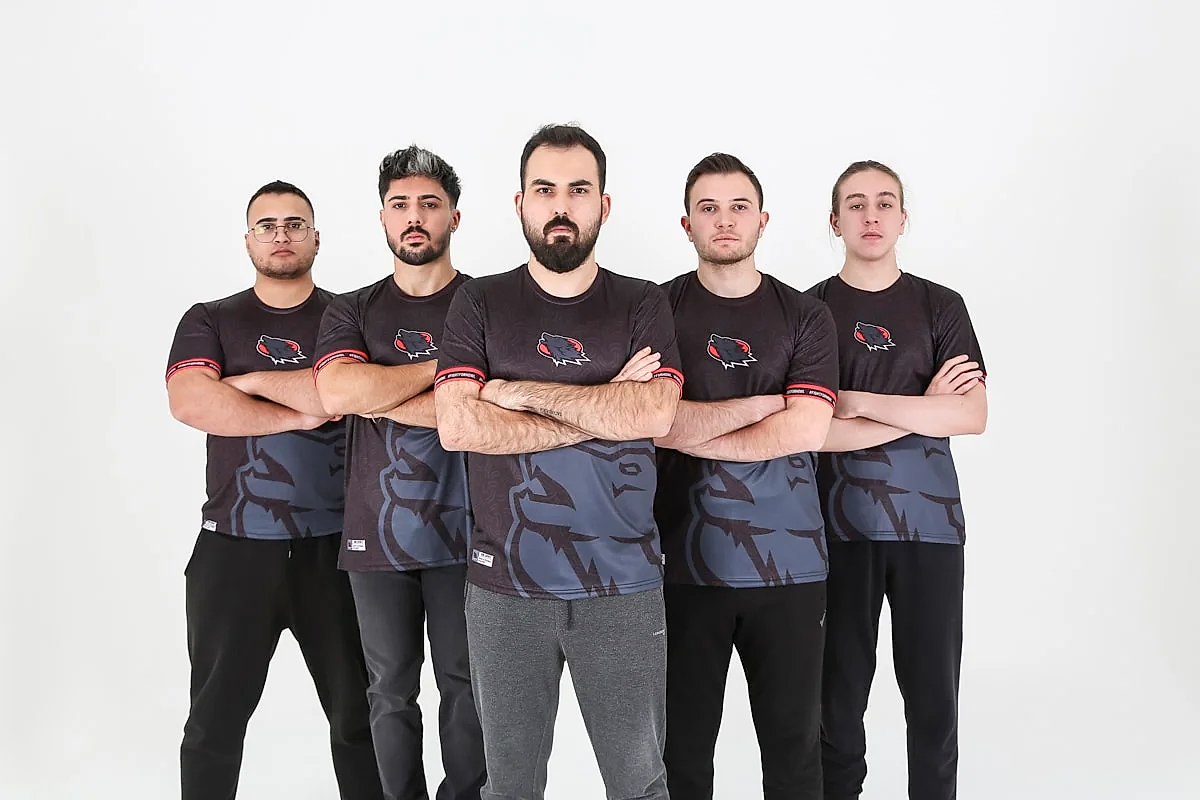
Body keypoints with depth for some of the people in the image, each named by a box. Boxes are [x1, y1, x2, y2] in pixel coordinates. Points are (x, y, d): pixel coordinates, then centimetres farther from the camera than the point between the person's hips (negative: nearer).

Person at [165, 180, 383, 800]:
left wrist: (254, 381, -8)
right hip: (234, 547, 1)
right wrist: (297, 412, -10)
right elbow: (189, 403, -11)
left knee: (357, 713, 9)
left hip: (334, 545, 0)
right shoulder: (209, 321, 8)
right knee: (215, 720, 9)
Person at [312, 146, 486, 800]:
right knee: (391, 692, 11)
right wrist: (442, 364, -10)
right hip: (376, 531, 2)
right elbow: (336, 393, -12)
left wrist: (382, 398, -12)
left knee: (465, 686, 7)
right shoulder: (352, 312, 8)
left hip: (463, 530, -2)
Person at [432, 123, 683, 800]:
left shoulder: (643, 305, 4)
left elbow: (653, 416, -13)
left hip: (624, 585, 0)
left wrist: (524, 393, -10)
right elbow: (458, 426, -10)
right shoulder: (480, 303, 5)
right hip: (505, 585, 1)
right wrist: (604, 411, -11)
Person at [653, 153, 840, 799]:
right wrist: (762, 405, -8)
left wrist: (688, 429, -9)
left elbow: (806, 431, -8)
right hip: (685, 558, 0)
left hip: (789, 559, 1)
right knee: (682, 746, 9)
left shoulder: (805, 316, 6)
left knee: (794, 745, 9)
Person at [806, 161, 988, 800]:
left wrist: (858, 401, -12)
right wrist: (922, 410, -8)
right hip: (840, 525, -1)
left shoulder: (941, 307, 7)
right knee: (838, 693, 6)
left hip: (930, 523, 1)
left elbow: (972, 416, -6)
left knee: (934, 694, 4)